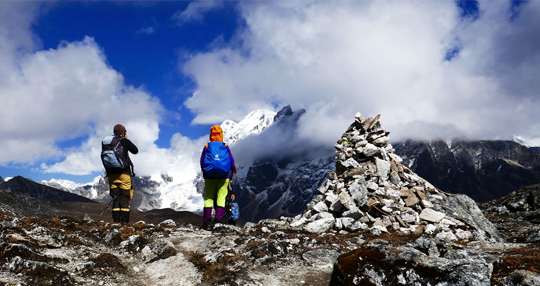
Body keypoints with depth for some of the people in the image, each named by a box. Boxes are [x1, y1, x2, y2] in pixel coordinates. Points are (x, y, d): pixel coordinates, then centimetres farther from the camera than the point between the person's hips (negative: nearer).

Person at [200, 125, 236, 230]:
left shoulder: (207, 147, 4)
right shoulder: (225, 147, 4)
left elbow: (202, 162, 6)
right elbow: (231, 161, 7)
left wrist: (205, 173, 21)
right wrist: (233, 169, 27)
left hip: (210, 177, 0)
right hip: (224, 176, 0)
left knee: (208, 198, 6)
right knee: (221, 198, 2)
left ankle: (207, 222, 0)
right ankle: (219, 220, -9)